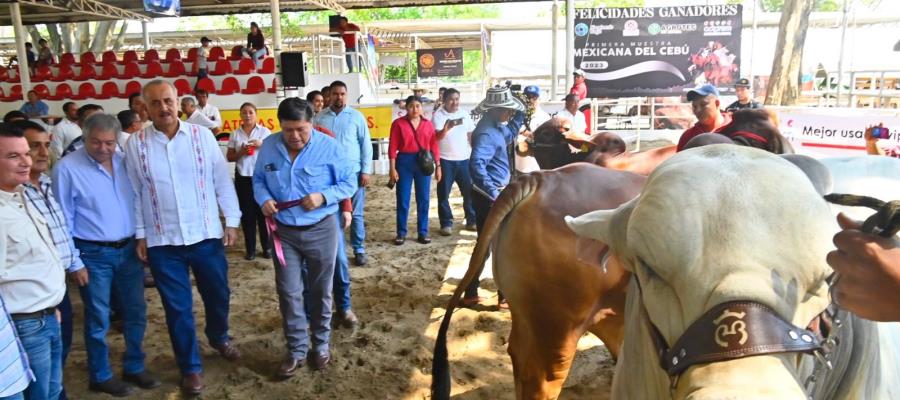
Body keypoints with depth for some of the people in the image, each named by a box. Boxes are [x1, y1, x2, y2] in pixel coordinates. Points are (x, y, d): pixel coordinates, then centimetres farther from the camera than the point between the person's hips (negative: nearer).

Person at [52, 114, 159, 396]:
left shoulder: (124, 162, 3)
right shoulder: (67, 168, -12)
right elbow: (63, 219, -8)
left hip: (129, 249, 5)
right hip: (93, 254, -5)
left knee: (136, 312, 14)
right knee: (98, 319, 8)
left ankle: (134, 368, 32)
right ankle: (100, 376, 27)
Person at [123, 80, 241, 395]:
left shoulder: (202, 136, -4)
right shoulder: (135, 144, -3)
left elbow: (222, 180, -1)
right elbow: (134, 193, 2)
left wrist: (231, 221, -2)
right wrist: (139, 235, 2)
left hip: (206, 235, 1)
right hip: (162, 241, 0)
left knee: (218, 295, 17)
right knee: (178, 307, 10)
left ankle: (219, 337, 47)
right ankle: (190, 367, 27)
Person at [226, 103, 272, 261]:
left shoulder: (265, 132, 2)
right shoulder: (235, 134, 6)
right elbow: (229, 157, 8)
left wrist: (262, 145, -14)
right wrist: (241, 152, -11)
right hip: (243, 178, 2)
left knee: (263, 212, 3)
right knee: (247, 214, 5)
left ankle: (266, 247, 13)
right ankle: (250, 249, 14)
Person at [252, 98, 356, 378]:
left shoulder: (329, 146, -11)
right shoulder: (269, 146, -2)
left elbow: (349, 183, -6)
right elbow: (258, 179, 9)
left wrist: (324, 197, -23)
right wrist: (264, 199, -12)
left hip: (321, 230, -2)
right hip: (283, 231, 2)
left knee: (320, 291, 12)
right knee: (288, 292, 6)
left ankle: (321, 345, 30)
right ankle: (297, 349, 21)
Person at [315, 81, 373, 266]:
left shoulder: (357, 116, 2)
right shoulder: (320, 117, 6)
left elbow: (366, 144, 1)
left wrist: (366, 170, -5)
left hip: (353, 172, -1)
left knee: (356, 214, 6)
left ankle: (359, 250, 16)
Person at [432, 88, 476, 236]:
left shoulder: (464, 113, 8)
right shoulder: (438, 115, -7)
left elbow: (471, 134, 16)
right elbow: (437, 137, -21)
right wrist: (446, 128, -42)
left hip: (464, 159, 4)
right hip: (446, 160, -4)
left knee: (470, 191, 6)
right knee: (444, 194, 1)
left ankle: (472, 221, 17)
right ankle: (446, 224, 10)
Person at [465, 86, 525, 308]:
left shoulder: (495, 127, 11)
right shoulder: (486, 133, -21)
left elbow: (508, 136, 33)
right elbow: (476, 165, -34)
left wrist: (520, 115, 21)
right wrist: (494, 193, -34)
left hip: (491, 194, 10)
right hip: (489, 196, -10)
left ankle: (470, 293, 22)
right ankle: (507, 296, 13)